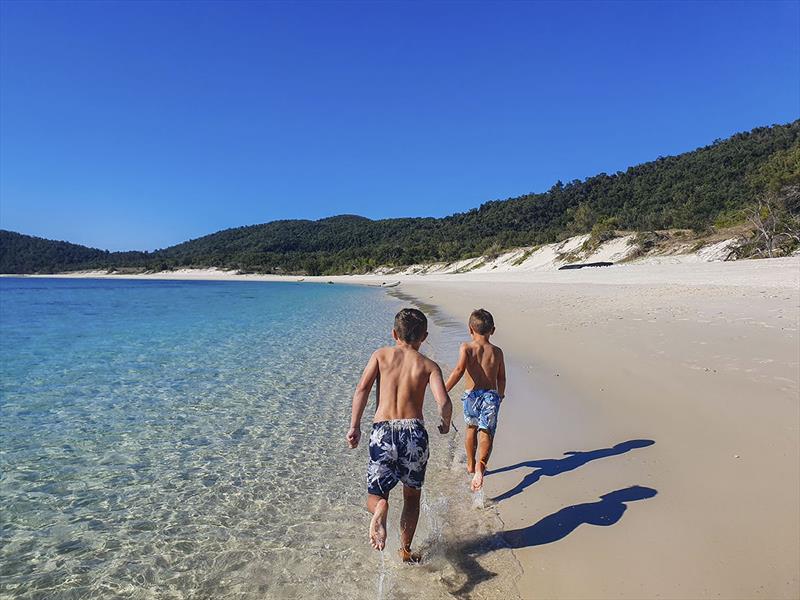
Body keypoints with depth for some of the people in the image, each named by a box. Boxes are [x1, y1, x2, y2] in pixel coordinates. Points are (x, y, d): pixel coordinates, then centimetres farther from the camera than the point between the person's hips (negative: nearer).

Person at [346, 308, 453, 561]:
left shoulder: (381, 355, 9)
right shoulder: (429, 365, 7)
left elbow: (362, 390, -4)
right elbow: (444, 402, -6)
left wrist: (354, 426, -1)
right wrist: (445, 424, 14)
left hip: (382, 432, 0)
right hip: (414, 431, 1)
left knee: (375, 497, 15)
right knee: (412, 496, 25)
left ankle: (380, 511, -18)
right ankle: (405, 550, 29)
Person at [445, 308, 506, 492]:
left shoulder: (466, 347, -2)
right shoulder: (497, 351, 6)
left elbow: (459, 370, -18)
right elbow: (501, 378, 12)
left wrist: (443, 391, -18)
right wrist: (500, 394, 31)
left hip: (472, 395, 0)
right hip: (491, 395, 0)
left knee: (471, 428, 23)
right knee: (486, 433, -2)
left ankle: (470, 465, 39)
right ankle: (480, 466, -27)